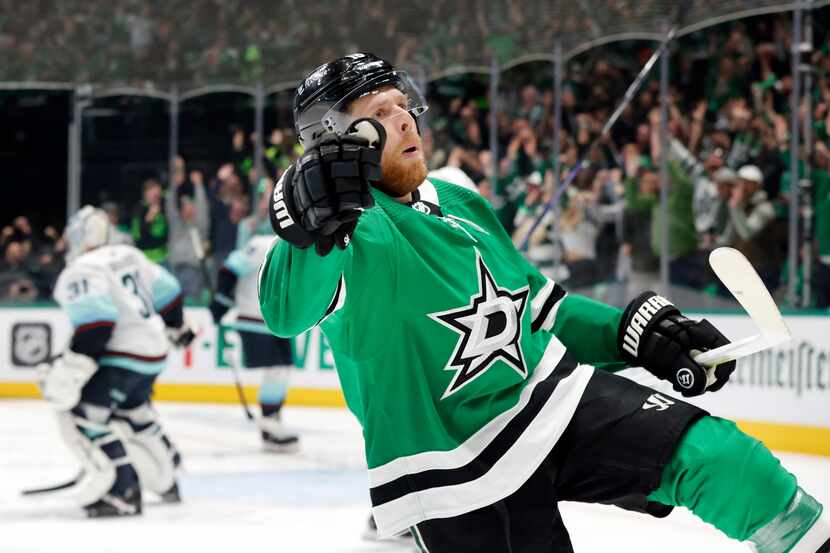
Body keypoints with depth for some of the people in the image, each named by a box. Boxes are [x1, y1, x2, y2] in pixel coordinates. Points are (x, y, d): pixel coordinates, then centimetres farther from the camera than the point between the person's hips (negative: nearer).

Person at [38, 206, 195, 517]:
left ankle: (120, 493, -21)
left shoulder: (81, 272, -12)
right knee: (133, 412, 30)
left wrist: (70, 371, -27)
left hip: (120, 358, -9)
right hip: (153, 352, 9)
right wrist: (176, 328, 39)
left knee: (81, 415, -13)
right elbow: (166, 291, 21)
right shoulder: (128, 256, 13)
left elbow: (95, 321, -26)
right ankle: (165, 480, 42)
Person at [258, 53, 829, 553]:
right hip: (460, 480, -6)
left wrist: (637, 331, 9)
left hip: (557, 398, 6)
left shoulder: (460, 204, 11)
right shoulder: (354, 225, -14)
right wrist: (316, 224, -54)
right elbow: (289, 310, -35)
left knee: (718, 457, -12)